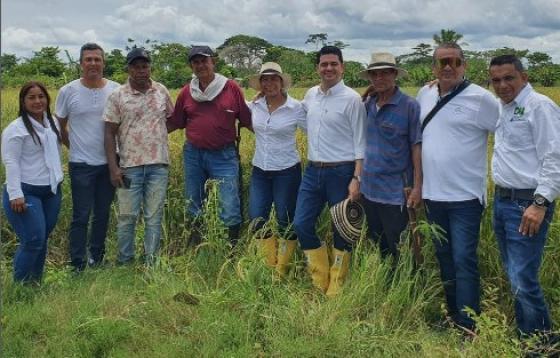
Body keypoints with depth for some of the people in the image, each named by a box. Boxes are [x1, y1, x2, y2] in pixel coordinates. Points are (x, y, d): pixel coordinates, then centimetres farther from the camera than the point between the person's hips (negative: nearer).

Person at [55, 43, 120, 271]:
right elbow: (60, 127, 8)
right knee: (81, 216, 0)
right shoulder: (68, 91, -4)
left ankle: (97, 260, 28)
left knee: (102, 215, 13)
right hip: (81, 165, -2)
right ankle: (78, 266, 9)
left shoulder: (116, 90, -2)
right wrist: (76, 147, 6)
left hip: (109, 163, 2)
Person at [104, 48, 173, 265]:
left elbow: (171, 119, 20)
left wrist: (155, 133, 4)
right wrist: (113, 167, -8)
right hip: (129, 165, -2)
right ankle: (124, 262, 18)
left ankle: (151, 262, 18)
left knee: (154, 216, 7)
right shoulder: (117, 96, -1)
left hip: (158, 164, 2)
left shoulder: (162, 91, 7)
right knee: (127, 216, 5)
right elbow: (110, 133, -2)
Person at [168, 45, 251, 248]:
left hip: (224, 155, -3)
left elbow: (248, 120, 1)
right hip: (193, 155, 3)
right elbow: (173, 123, 12)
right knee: (194, 208, 14)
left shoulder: (231, 88, -2)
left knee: (230, 209, -8)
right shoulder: (186, 93, 6)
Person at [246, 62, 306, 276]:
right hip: (260, 171, 4)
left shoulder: (296, 108, -10)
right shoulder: (255, 105, 1)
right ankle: (271, 265, 23)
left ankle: (282, 270, 25)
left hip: (287, 172, -4)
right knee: (257, 220, 2)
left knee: (286, 223, 6)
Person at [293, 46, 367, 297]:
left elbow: (360, 143, -10)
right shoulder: (310, 95, 8)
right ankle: (320, 282, 22)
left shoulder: (352, 99, -9)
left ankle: (335, 290, 21)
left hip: (341, 172, -5)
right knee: (301, 224, 3)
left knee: (342, 231, 6)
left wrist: (356, 178, -16)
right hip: (313, 171, 6)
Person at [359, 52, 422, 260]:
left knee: (399, 250, 5)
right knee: (379, 247, 18)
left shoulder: (409, 106, -9)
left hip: (395, 193, -6)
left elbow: (417, 148, -11)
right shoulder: (368, 104, 7)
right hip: (369, 189, 6)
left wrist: (417, 187, -15)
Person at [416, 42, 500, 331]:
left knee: (464, 261, -5)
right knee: (444, 259, 16)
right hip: (432, 194, 6)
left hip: (465, 196, -6)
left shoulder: (480, 98, -10)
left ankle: (467, 328, 3)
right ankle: (452, 314, 31)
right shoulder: (424, 95, 7)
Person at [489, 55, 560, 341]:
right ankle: (522, 332, 26)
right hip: (501, 200, 9)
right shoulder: (502, 108, 14)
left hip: (527, 205, -8)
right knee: (513, 275, 15)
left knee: (523, 280, -9)